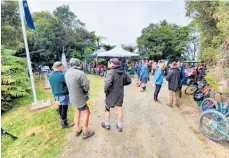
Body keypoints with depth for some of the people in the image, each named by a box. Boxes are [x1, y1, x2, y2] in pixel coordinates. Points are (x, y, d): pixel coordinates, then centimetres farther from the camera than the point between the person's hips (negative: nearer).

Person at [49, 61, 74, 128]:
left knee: (60, 107, 22)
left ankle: (62, 119, 40)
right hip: (63, 94, -8)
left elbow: (53, 84, 12)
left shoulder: (50, 75, 3)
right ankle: (64, 123, 19)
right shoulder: (62, 75, -22)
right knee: (64, 109, 5)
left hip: (56, 94, 8)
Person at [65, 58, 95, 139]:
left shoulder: (67, 73, -1)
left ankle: (77, 130, 39)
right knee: (86, 113, 10)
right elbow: (86, 87, -22)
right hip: (79, 98, -8)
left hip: (72, 97, 8)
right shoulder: (80, 73, -26)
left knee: (77, 113, 24)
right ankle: (85, 133, 24)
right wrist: (84, 89, -1)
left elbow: (69, 84, 7)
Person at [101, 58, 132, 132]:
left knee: (107, 109, 16)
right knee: (120, 108, 18)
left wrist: (105, 91, -18)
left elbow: (108, 83, -35)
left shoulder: (111, 72, -21)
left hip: (112, 94, -5)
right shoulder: (123, 72, 0)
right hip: (120, 93, 6)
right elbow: (129, 81, 8)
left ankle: (107, 124, 35)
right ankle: (120, 126, 32)